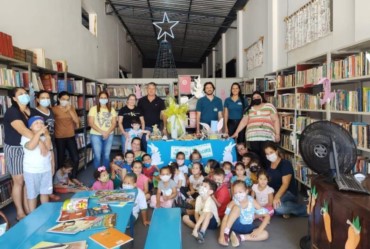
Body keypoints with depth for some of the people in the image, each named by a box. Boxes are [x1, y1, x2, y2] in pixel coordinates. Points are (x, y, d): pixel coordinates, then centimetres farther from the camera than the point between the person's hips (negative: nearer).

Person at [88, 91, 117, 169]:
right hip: (96, 135, -2)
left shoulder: (112, 110, 9)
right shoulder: (93, 109, 0)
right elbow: (91, 123, -7)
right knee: (97, 156, -3)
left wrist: (107, 132, -12)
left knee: (106, 155, 6)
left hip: (109, 135, 3)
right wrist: (102, 132, -16)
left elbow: (114, 123, 4)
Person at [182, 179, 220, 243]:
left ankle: (202, 233, -39)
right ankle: (199, 229, -21)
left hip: (213, 222, -7)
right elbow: (196, 213, -12)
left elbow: (203, 215, -39)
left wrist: (195, 228, -46)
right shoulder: (198, 198, -9)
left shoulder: (209, 201, -29)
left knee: (208, 213, -39)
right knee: (185, 217, -7)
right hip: (202, 220, 7)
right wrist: (197, 225, -29)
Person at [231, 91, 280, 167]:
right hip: (253, 137, 3)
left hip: (266, 137, -3)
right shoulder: (249, 109, 20)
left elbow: (276, 120, 5)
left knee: (266, 157, -10)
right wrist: (236, 132, 6)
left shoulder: (269, 106, 10)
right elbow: (243, 121, 15)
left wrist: (277, 134, -3)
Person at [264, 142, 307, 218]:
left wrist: (277, 197, -35)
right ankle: (285, 209, -2)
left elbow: (285, 184, -22)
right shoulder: (268, 165, 8)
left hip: (288, 192, -6)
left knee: (277, 205, -36)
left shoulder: (286, 164, -13)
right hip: (273, 192, 6)